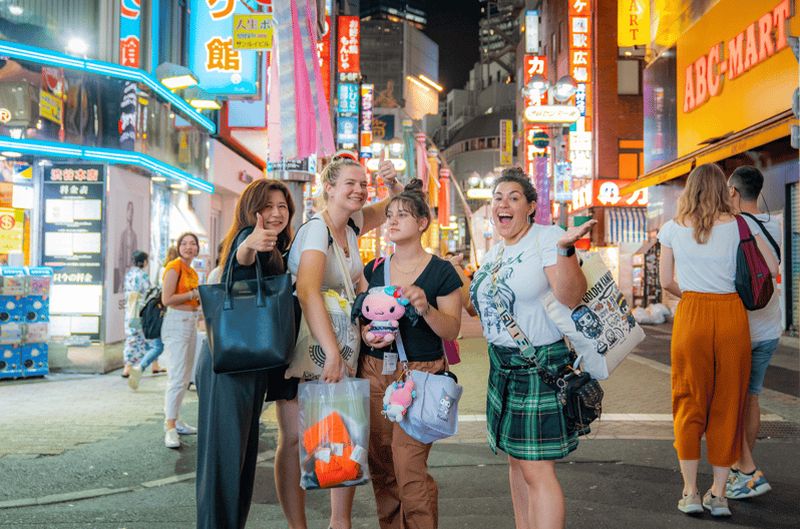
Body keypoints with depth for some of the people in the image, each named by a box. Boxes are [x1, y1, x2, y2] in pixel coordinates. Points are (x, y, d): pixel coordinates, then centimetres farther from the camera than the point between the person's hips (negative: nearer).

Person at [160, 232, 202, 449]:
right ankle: (170, 429, -11)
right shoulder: (174, 267, -9)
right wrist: (195, 294, -12)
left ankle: (174, 420, 23)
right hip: (176, 321, -10)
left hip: (190, 322, 10)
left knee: (185, 377, 14)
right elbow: (167, 299, -17)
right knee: (177, 378, -13)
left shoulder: (193, 272, 17)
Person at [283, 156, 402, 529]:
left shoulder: (352, 224, 4)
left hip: (340, 344, 7)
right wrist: (332, 352, -40)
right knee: (295, 438, -3)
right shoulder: (316, 229, -18)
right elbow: (308, 291, -34)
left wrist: (393, 183, -1)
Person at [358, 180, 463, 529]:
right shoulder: (373, 270, 10)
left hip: (420, 374, -4)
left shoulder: (441, 272, -2)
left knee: (410, 470, -11)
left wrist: (424, 307, -22)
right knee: (380, 466, 7)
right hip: (374, 372, 5)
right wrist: (366, 334, -7)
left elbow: (451, 330, -5)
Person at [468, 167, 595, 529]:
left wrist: (565, 249, -36)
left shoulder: (547, 238, -12)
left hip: (541, 366, -8)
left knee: (537, 469, -9)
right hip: (503, 364, 9)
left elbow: (571, 298, -25)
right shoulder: (494, 252, 13)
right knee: (516, 460, 15)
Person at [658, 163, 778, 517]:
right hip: (731, 316, 0)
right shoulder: (737, 225, -1)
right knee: (727, 405, 8)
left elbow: (666, 281, 4)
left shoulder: (673, 228, 3)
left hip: (691, 315, 0)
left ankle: (690, 493, 11)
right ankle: (718, 494, 12)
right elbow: (772, 268, 1)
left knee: (690, 404, 9)